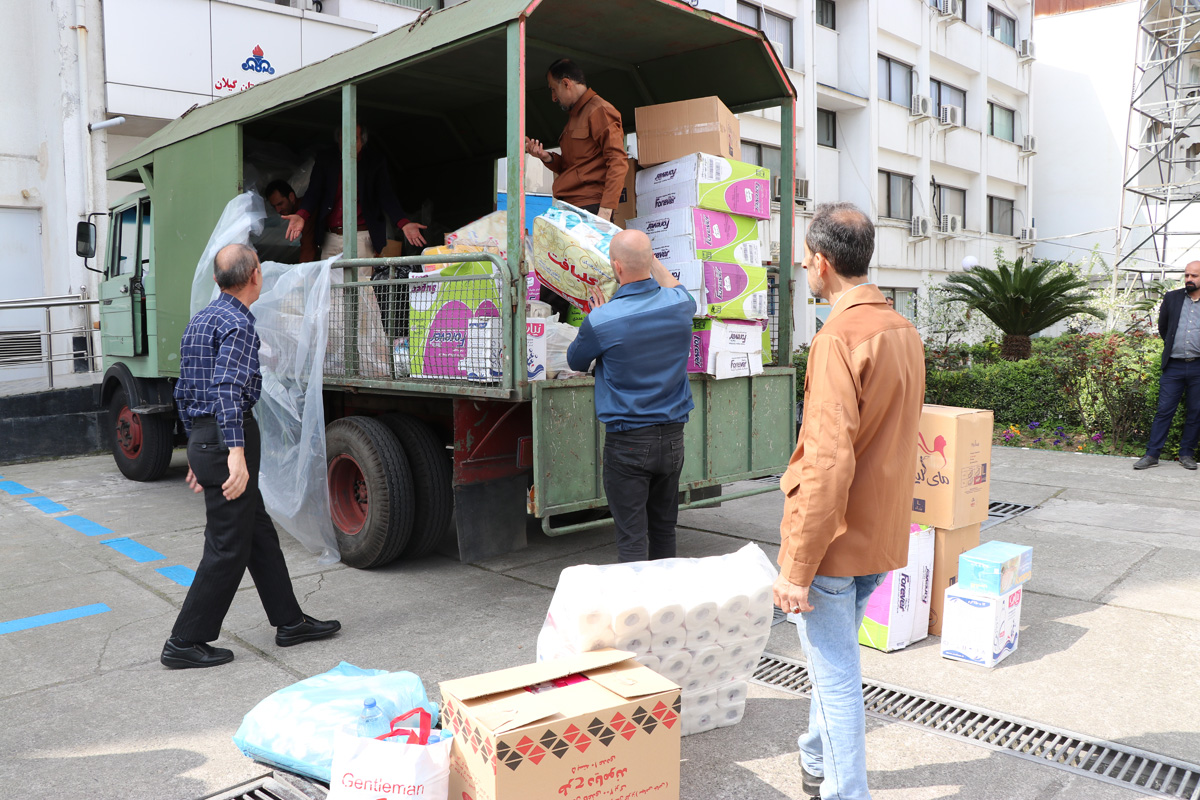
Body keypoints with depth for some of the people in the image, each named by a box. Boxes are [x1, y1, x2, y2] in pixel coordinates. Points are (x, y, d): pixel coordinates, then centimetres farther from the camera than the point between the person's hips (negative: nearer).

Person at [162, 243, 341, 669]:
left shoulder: (199, 320, 17)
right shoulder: (239, 324, -13)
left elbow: (183, 390, 22)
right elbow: (227, 389, -26)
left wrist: (198, 448, 28)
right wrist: (236, 452, -33)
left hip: (203, 438, 10)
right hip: (227, 437, -10)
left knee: (259, 532, 15)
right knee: (228, 547, -1)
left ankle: (289, 621, 24)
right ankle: (185, 643, 7)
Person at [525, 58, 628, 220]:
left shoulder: (599, 110, -4)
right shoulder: (574, 115, 26)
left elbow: (618, 162, -14)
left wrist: (605, 210, -23)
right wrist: (548, 158, 8)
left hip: (590, 207, -8)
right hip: (570, 207, 8)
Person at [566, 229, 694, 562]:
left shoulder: (601, 320, -17)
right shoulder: (679, 303, -4)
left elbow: (576, 362, 4)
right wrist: (649, 257, 35)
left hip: (627, 441, -5)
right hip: (673, 437, 5)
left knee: (632, 536, 2)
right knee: (664, 528, 18)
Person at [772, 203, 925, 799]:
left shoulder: (839, 338, -22)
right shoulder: (905, 332, 6)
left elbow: (829, 463, -27)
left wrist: (796, 566, -22)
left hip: (834, 538, -9)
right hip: (883, 536, 9)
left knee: (834, 672, 4)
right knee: (836, 656, 24)